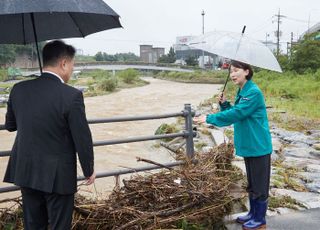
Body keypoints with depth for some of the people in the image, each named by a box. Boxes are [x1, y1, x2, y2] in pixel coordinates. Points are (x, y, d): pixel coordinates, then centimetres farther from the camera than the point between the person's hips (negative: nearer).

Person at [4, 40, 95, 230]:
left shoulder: (19, 89, -3)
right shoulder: (71, 95, -19)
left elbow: (10, 125, 11)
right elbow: (83, 139, -15)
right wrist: (89, 170, 0)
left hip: (26, 171, 5)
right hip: (58, 175, -5)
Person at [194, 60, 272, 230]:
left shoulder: (253, 92, -19)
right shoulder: (241, 92, 10)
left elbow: (236, 114, -25)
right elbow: (234, 114, 15)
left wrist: (209, 118, -22)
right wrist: (224, 104, -3)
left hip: (258, 146, -9)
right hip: (248, 145, 9)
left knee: (260, 184, 5)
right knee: (251, 183, 20)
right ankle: (253, 213, 35)